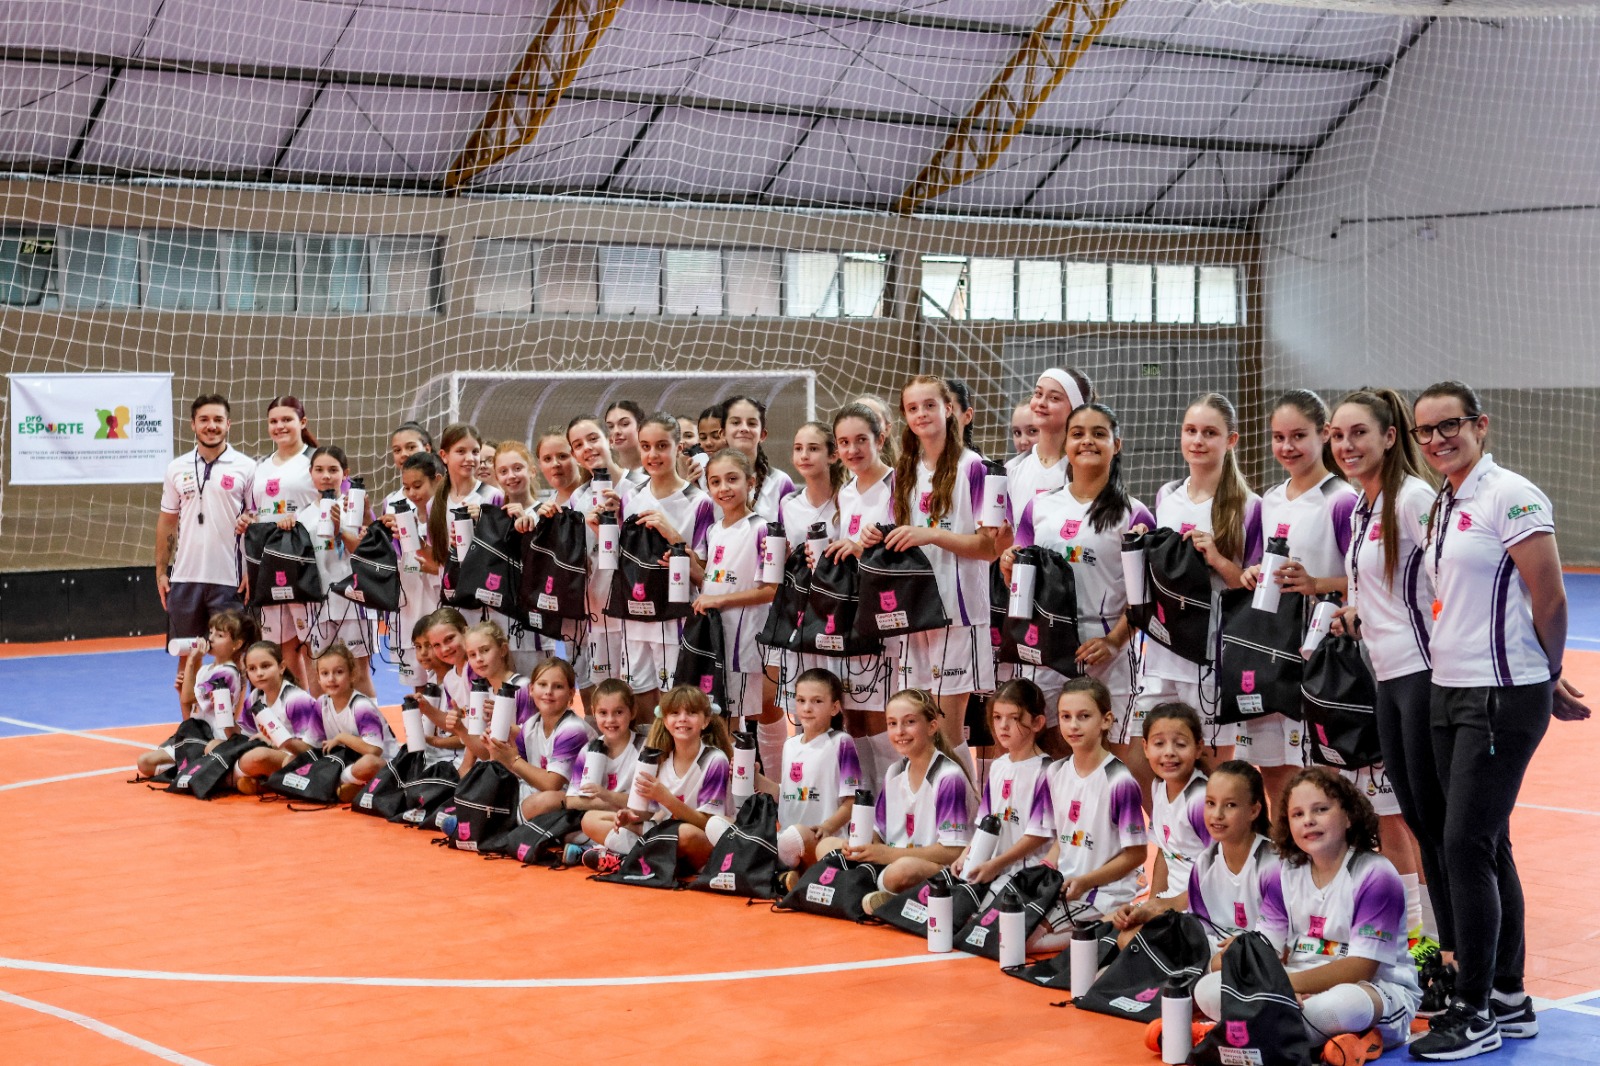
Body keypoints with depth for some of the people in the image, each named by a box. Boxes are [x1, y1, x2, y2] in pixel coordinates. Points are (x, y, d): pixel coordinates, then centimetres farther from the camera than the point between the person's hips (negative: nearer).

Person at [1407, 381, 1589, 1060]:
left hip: (1503, 698, -8)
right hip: (1450, 693, 8)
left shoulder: (1512, 496, -13)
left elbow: (1550, 601, -12)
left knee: (1465, 845, -9)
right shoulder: (1442, 505, 13)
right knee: (1488, 846, 12)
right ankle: (1509, 998, 22)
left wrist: (1548, 677, 2)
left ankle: (1475, 1011, -1)